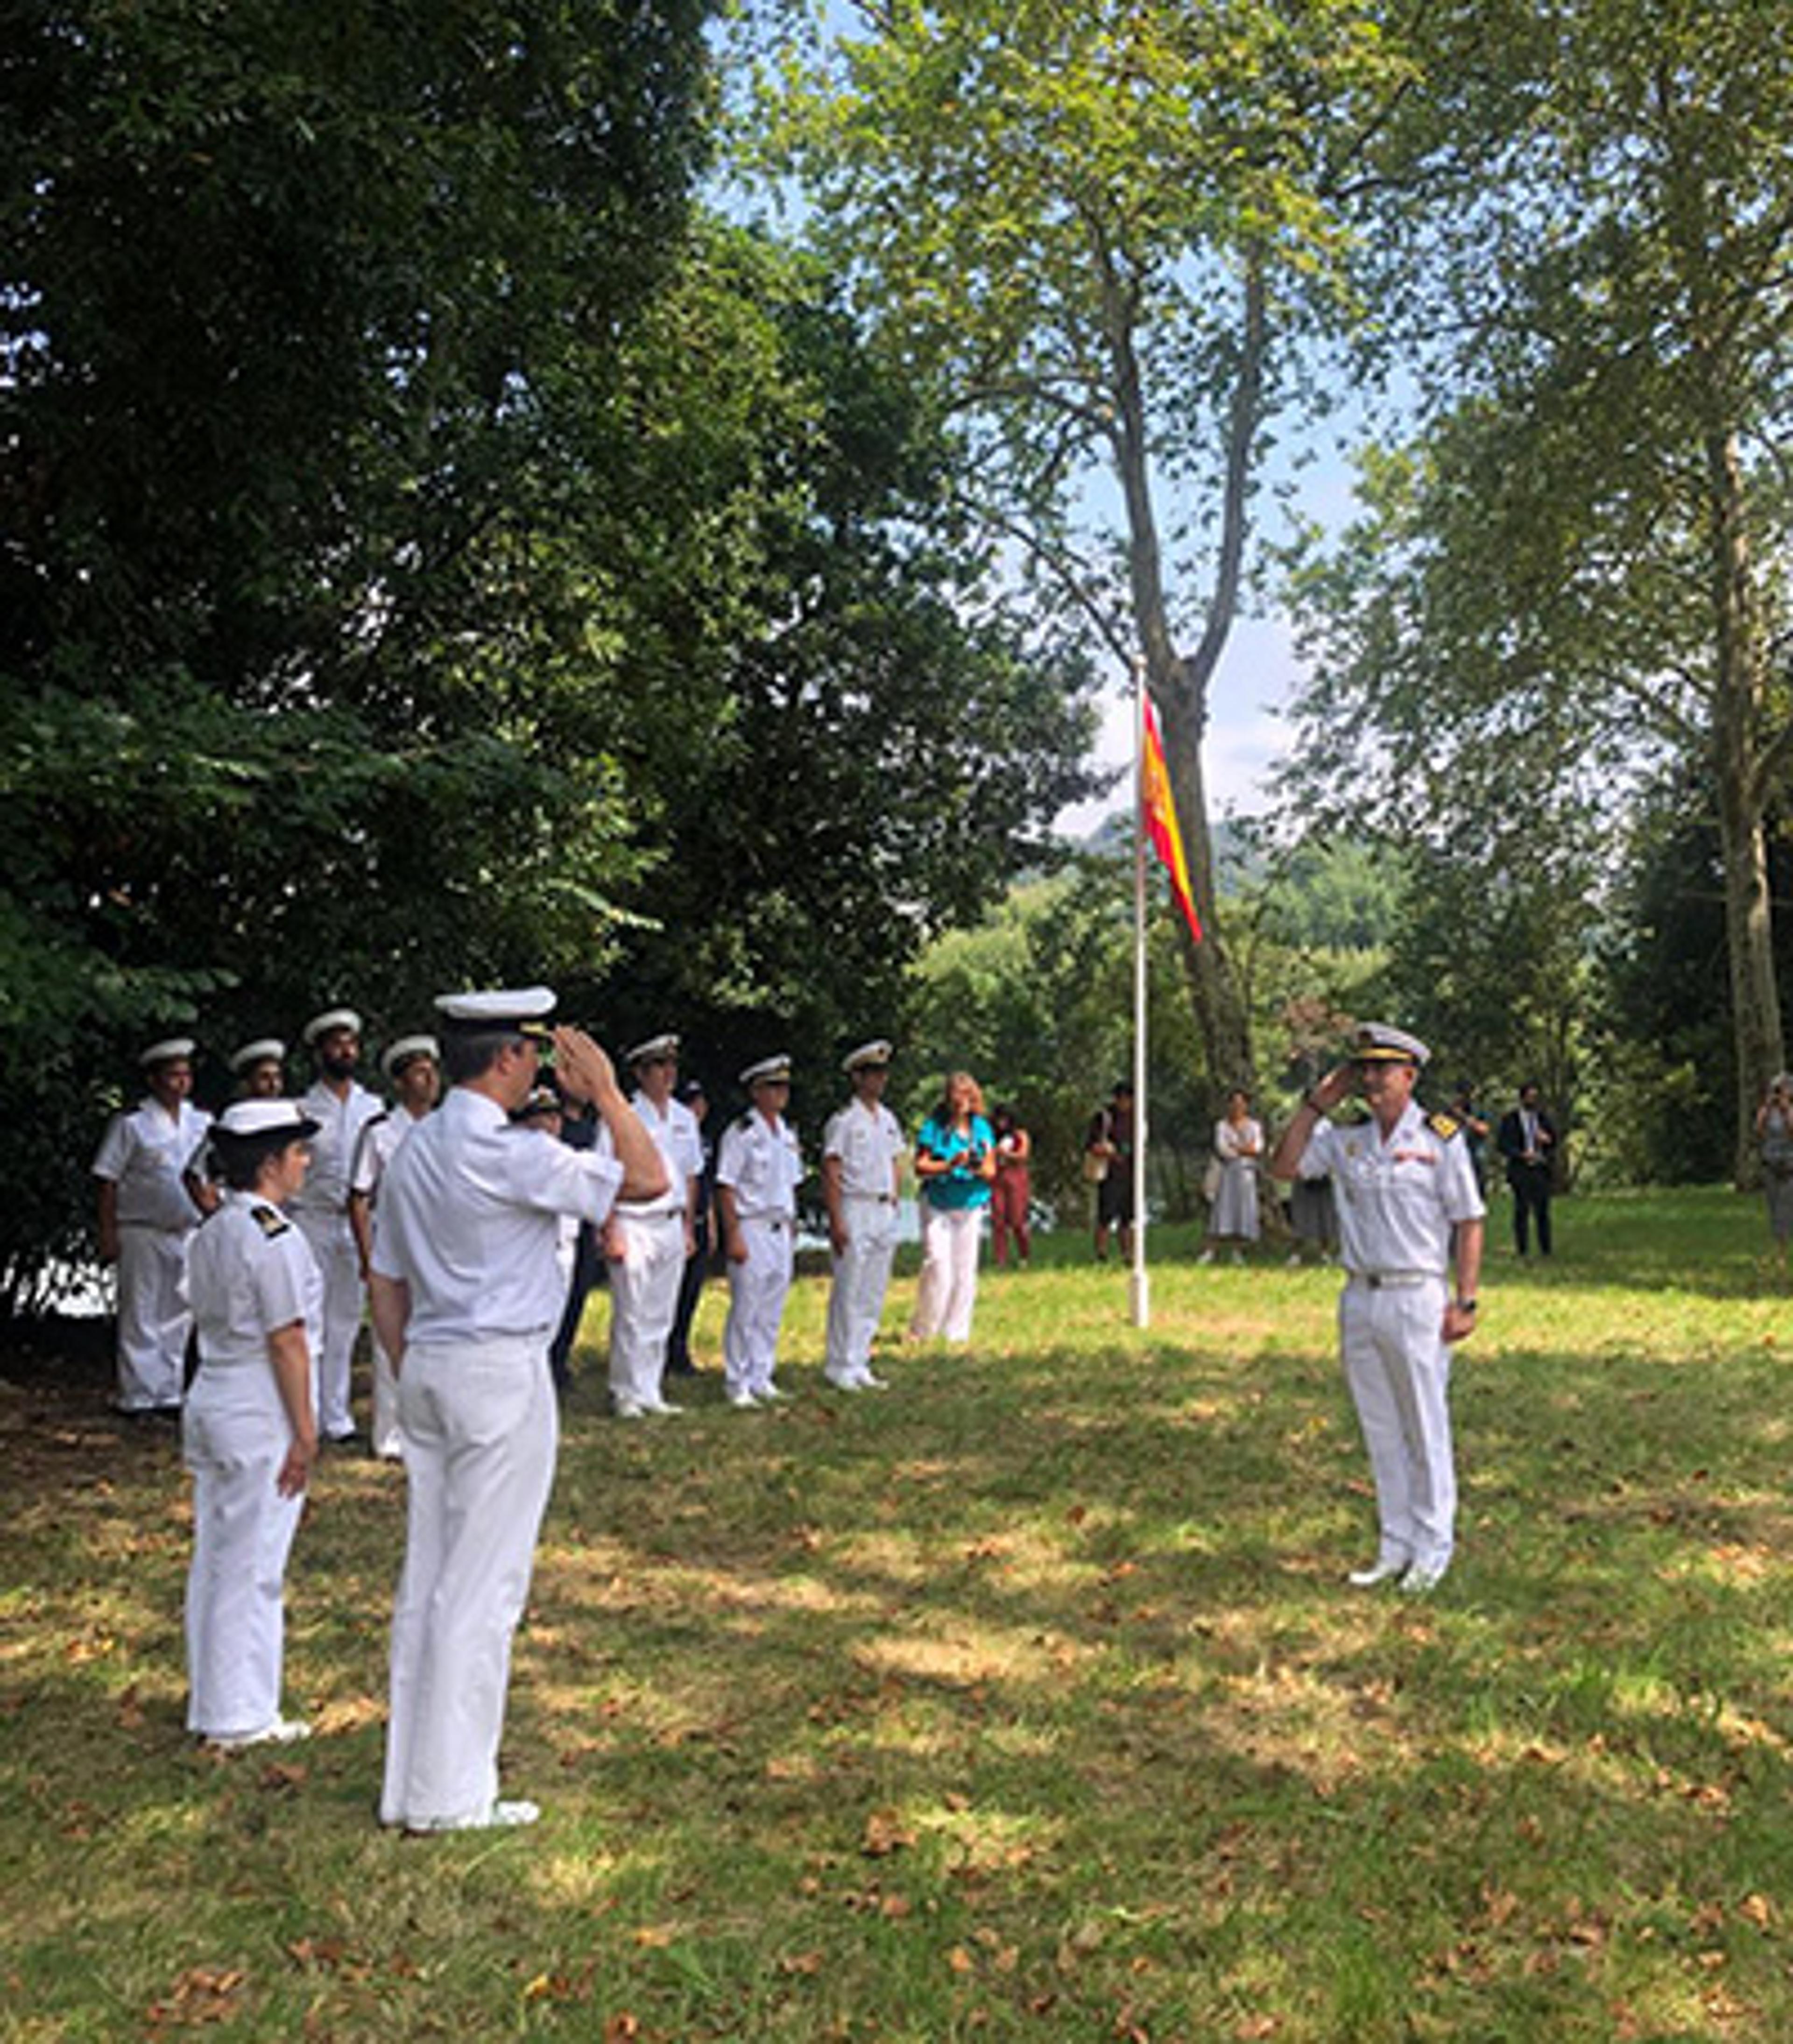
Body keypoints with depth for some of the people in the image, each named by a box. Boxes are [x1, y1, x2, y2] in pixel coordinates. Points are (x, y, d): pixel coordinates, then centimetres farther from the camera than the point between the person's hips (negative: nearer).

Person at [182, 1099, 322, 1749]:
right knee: (254, 1566, 0)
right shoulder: (275, 1239, -18)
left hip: (212, 1403, 9)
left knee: (215, 1559, 16)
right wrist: (305, 1433, -14)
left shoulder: (211, 1234, 9)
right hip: (262, 1418, -9)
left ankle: (212, 1704, 27)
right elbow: (287, 1342, -19)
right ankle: (243, 1717, 9)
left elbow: (210, 1325, 14)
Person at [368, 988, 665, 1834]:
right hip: (501, 1371, -8)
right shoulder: (510, 1154, -16)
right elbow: (648, 1179, -15)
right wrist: (605, 1091, -4)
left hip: (428, 1368, 9)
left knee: (427, 1576, 13)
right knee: (481, 1584, 0)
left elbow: (387, 1285, 15)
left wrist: (412, 1381, 20)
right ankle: (451, 1794, 8)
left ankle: (410, 1784, 21)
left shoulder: (413, 1151, 10)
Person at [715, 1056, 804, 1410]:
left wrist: (792, 1227, 16)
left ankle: (761, 1378, 20)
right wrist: (734, 1236, -15)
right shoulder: (742, 1133, -9)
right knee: (746, 1310, -4)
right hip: (752, 1229, -7)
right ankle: (737, 1384, 6)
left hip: (782, 1231, 7)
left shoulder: (787, 1134, 13)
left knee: (772, 1312, 10)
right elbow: (725, 1188, -11)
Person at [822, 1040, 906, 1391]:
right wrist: (836, 1222, -16)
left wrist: (893, 1199, 10)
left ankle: (860, 1365, 16)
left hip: (886, 1212, 7)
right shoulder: (844, 1121, -8)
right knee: (849, 1293, -6)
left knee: (875, 1294, 9)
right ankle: (839, 1366, 2)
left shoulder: (889, 1120, 13)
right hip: (855, 1209, -7)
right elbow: (830, 1173, -11)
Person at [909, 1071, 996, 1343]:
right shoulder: (934, 1126, -4)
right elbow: (920, 1167, -8)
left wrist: (979, 1169, -15)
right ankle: (922, 1330, 1)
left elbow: (991, 1171, 7)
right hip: (937, 1207, -4)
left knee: (965, 1270, 3)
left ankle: (957, 1332, 13)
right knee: (937, 1266, -12)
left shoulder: (982, 1128, 7)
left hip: (970, 1208, 4)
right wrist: (949, 1165, -22)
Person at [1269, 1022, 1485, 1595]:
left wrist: (1465, 1302, -9)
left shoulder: (1440, 1138, -4)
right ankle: (1395, 1547, 21)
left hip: (1417, 1297, -5)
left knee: (1427, 1429, 2)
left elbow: (1469, 1223, -3)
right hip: (1359, 1297, 5)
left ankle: (1433, 1548, 14)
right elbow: (1283, 1166, 8)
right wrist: (1317, 1103, 3)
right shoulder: (1346, 1141, 9)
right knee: (1381, 1430, 11)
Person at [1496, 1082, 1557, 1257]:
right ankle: (1523, 1251, 1)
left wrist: (1548, 1139, -7)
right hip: (1521, 1170, -3)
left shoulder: (1543, 1117, 12)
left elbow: (1554, 1141, 16)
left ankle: (1546, 1250, 5)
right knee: (1522, 1211, -3)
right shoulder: (1510, 1119, 1)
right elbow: (1501, 1145, -2)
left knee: (1543, 1210, 0)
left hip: (1541, 1170, 3)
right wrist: (1521, 1154, -16)